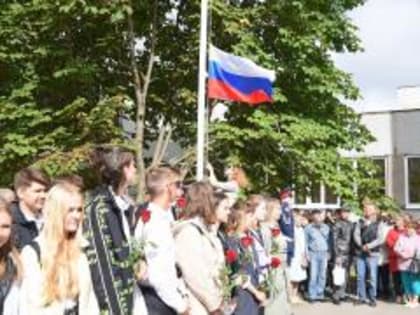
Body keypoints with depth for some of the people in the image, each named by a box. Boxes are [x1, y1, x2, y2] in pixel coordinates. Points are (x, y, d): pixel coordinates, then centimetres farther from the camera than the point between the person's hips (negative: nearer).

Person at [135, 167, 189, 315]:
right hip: (157, 299, -9)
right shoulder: (156, 221, -19)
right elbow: (157, 275, -25)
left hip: (163, 299, 9)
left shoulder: (162, 218, 10)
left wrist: (182, 294, 7)